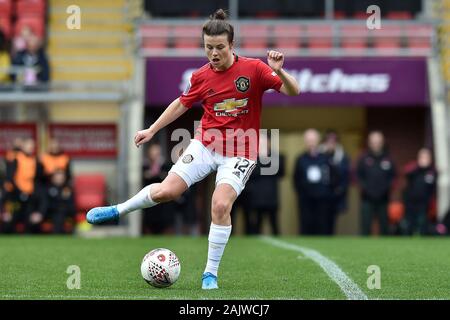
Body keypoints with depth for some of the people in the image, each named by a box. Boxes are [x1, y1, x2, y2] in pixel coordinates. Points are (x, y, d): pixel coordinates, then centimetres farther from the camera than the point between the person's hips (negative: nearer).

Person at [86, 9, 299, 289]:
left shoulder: (253, 69, -11)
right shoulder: (202, 77, -1)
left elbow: (293, 91, -12)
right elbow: (182, 104, 17)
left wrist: (279, 71, -32)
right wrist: (152, 129, 17)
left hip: (239, 154, -3)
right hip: (206, 145, 3)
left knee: (221, 205, -21)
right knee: (166, 191, -11)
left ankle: (211, 274, -6)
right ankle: (119, 211, 18)